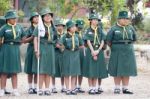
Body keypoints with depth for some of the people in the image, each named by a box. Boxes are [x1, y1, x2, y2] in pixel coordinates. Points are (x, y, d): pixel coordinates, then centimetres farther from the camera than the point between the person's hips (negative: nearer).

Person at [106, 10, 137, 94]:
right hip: (117, 52, -3)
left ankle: (125, 88, 10)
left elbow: (134, 39, 18)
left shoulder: (130, 28, 6)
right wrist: (114, 47, 9)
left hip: (129, 52, 4)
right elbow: (108, 40, -2)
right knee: (117, 71, 2)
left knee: (127, 70, 4)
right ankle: (117, 88, 9)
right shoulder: (114, 29, -6)